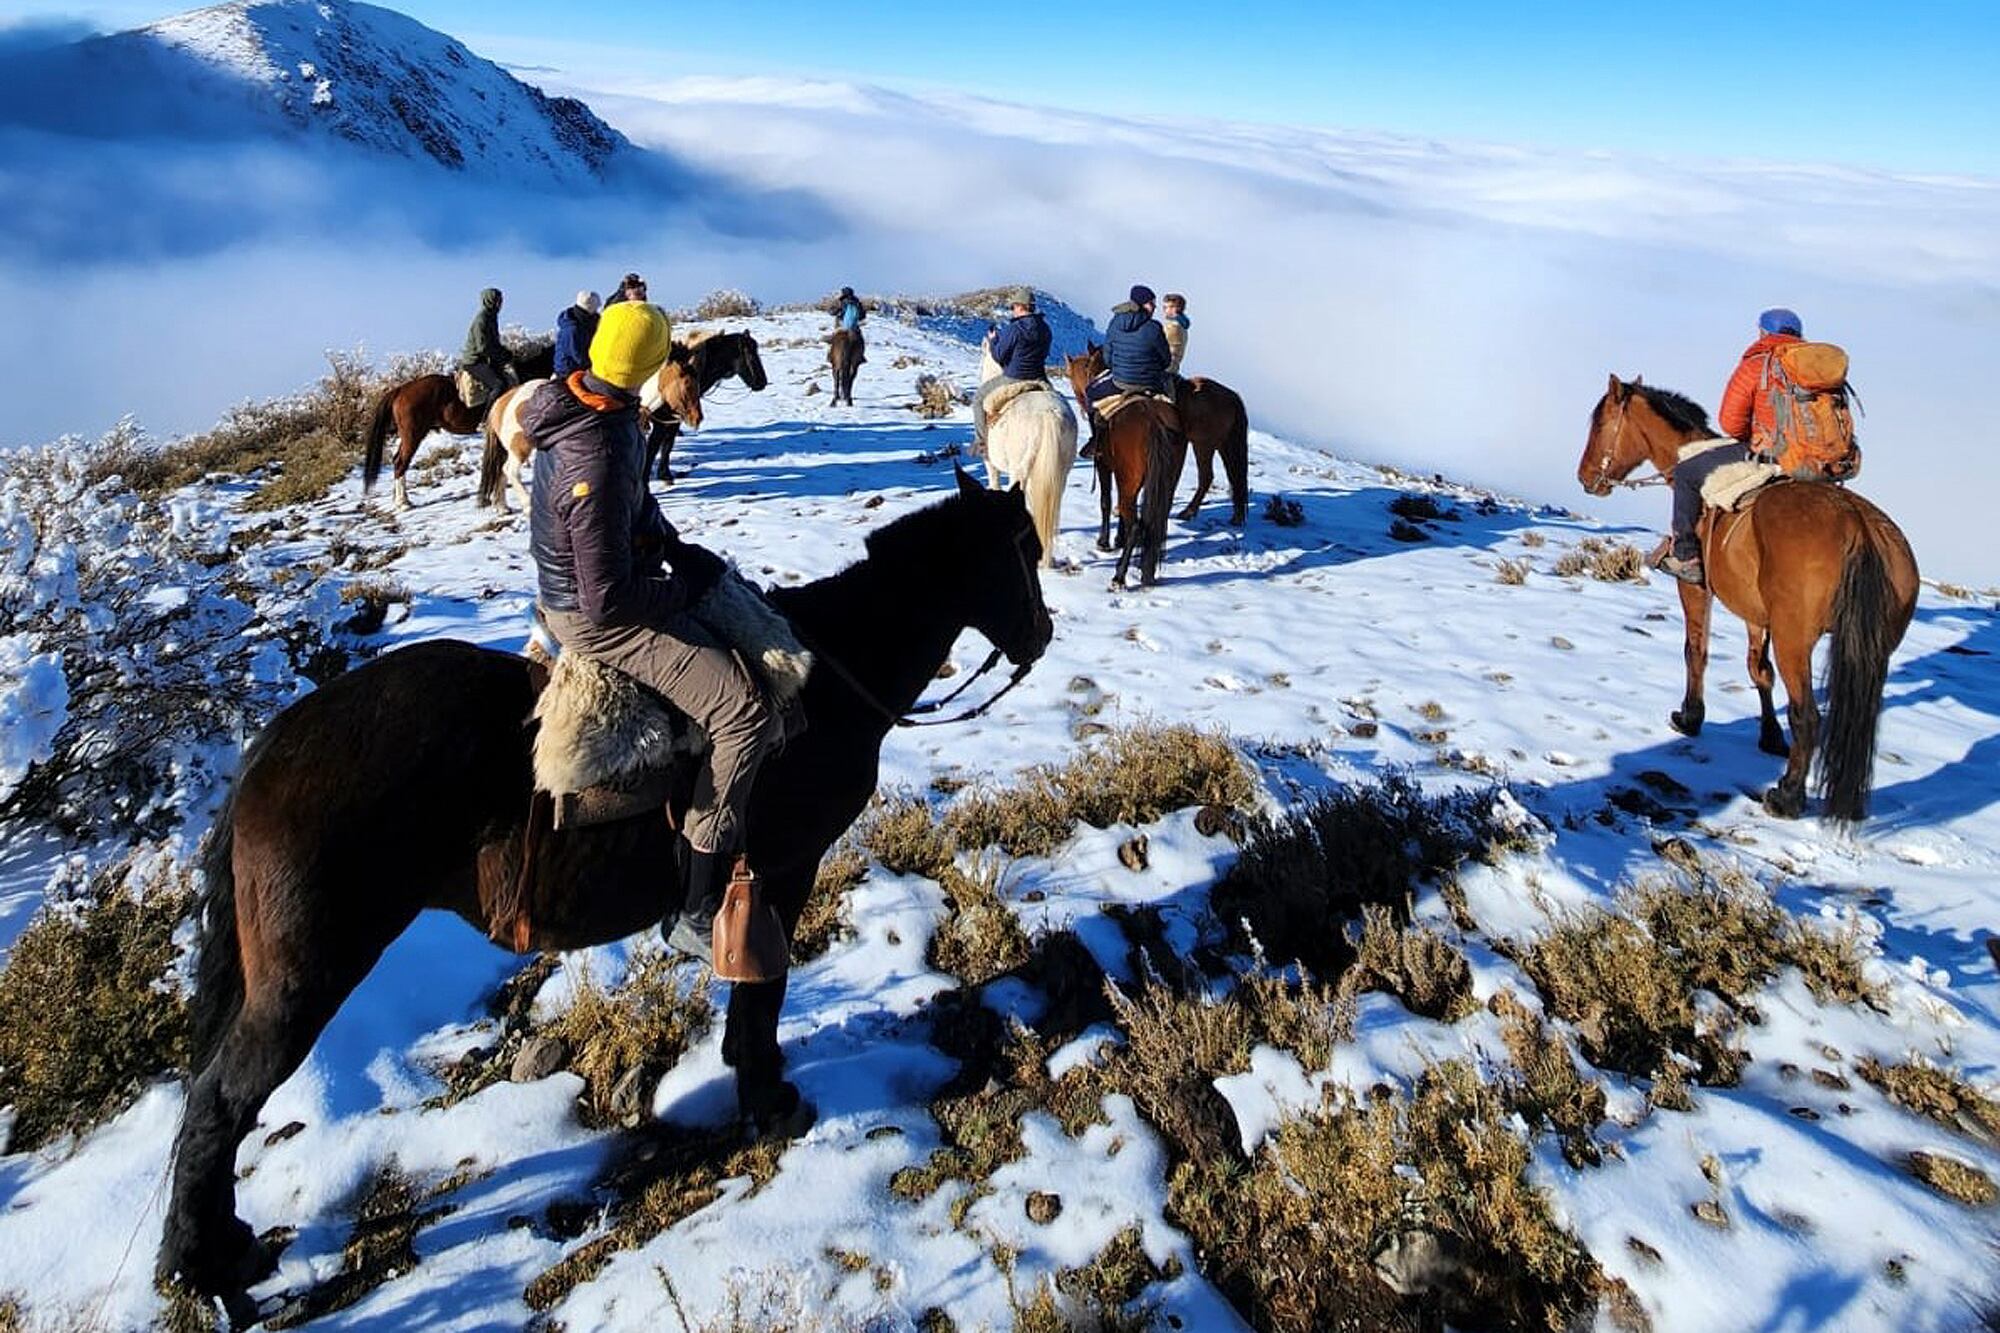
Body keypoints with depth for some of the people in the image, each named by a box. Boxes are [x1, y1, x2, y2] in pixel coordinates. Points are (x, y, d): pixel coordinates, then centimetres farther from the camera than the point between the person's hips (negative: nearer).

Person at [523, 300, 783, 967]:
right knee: (747, 716, -18)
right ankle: (698, 912, -11)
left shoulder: (584, 407, -1)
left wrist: (680, 549, 5)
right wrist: (687, 583, -15)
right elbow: (609, 600, -29)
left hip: (581, 583, 10)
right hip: (596, 619, -10)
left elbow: (638, 500, 16)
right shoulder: (597, 463, -32)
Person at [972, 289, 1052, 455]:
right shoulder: (1045, 328, 4)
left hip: (1013, 379, -6)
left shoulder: (1014, 329, -18)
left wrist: (993, 341, 8)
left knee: (979, 398, 12)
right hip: (1038, 378, 6)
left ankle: (981, 442, 11)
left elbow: (999, 355, -12)